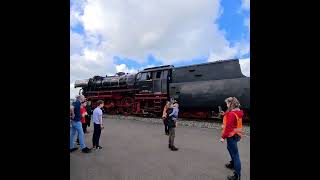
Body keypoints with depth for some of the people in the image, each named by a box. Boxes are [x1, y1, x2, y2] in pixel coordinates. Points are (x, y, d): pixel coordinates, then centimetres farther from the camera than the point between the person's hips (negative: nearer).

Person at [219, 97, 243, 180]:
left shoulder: (231, 114, -25)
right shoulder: (237, 112, 5)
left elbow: (228, 127, -26)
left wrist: (223, 137, -20)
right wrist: (225, 115, 7)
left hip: (232, 136, -10)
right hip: (235, 134, 10)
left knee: (235, 154, -1)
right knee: (230, 148, 28)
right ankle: (233, 164, 47)